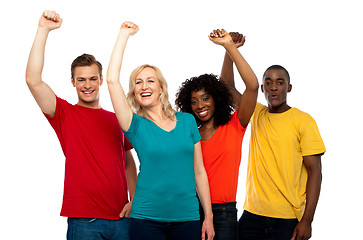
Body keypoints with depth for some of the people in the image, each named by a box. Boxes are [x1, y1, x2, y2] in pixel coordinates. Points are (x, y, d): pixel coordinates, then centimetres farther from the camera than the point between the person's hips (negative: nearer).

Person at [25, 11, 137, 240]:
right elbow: (33, 80, -12)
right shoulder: (66, 114, 1)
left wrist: (134, 201, 3)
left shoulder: (117, 119, 13)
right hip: (84, 220, -3)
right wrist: (44, 30, -14)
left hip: (121, 216, 4)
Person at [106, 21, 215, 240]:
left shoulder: (187, 121, 7)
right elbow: (112, 80, -12)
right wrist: (125, 34, -5)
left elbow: (199, 172, 9)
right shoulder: (136, 125, 0)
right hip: (147, 219, -2)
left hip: (187, 218, 2)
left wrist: (209, 217, 7)